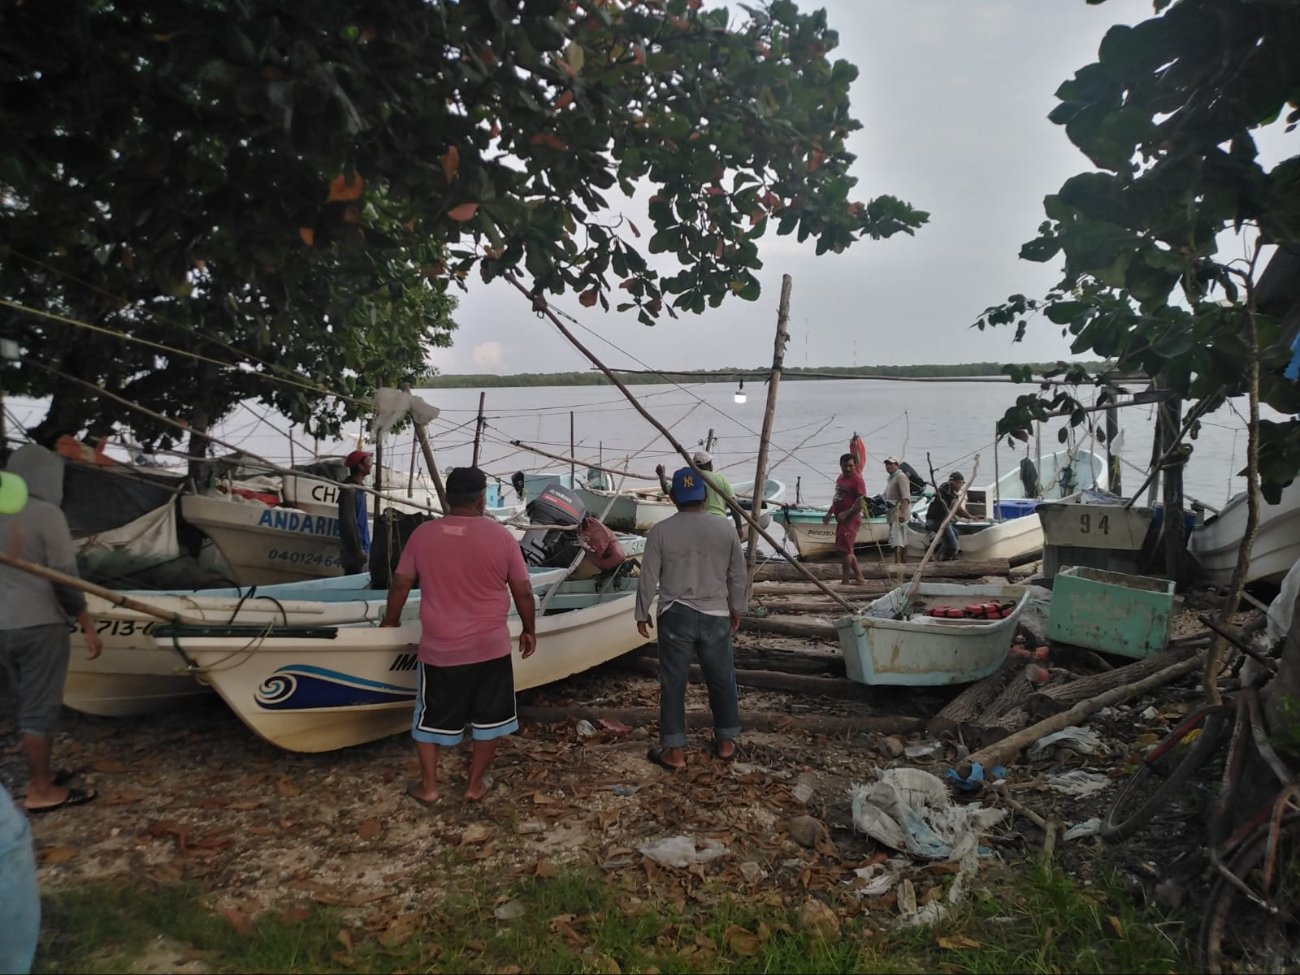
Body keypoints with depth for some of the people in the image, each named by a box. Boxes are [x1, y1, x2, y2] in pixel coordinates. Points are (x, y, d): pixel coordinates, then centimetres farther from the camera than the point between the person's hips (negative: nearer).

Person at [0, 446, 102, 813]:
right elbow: (65, 579, -15)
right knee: (40, 708, 2)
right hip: (39, 624, -7)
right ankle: (41, 790, 10)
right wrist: (88, 627, -8)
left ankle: (39, 775, 30)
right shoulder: (46, 514, -14)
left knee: (29, 704, 19)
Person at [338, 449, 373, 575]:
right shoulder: (349, 489, -15)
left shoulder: (358, 488, 14)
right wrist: (358, 550, -20)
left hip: (360, 547, 9)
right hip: (355, 552, -9)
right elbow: (348, 522, -20)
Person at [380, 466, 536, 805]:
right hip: (491, 645, -1)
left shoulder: (422, 534, -3)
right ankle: (475, 783, 24)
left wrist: (390, 621, 19)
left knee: (432, 716, 17)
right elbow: (523, 591, -2)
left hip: (439, 648, 1)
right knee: (490, 716, 15)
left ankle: (428, 786, 25)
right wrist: (529, 630, 12)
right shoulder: (501, 536, -7)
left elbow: (400, 585, 4)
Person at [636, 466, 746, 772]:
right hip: (716, 617, 2)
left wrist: (642, 614, 8)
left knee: (673, 683, 6)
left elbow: (648, 578, -4)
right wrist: (735, 609, 21)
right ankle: (726, 742, 28)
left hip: (675, 616, -2)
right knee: (722, 680, 16)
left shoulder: (661, 531, -7)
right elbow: (737, 576, 6)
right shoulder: (725, 529, -1)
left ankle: (675, 751, 11)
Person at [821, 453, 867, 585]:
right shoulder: (840, 478, 15)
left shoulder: (857, 479, -13)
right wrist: (829, 513, 17)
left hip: (850, 519, -10)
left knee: (845, 550, -8)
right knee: (847, 550, 15)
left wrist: (846, 513, -25)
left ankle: (845, 581, -1)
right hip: (841, 519, 10)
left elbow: (860, 502, -19)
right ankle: (859, 578, 22)